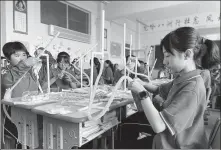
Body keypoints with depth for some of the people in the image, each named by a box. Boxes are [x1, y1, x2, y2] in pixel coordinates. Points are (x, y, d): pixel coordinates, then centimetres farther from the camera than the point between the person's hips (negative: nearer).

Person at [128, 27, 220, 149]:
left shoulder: (191, 89, -29)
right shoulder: (182, 79, -2)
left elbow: (158, 126, -32)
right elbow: (159, 90, 12)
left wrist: (142, 93, -24)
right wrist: (143, 84, -7)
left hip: (177, 145, -7)